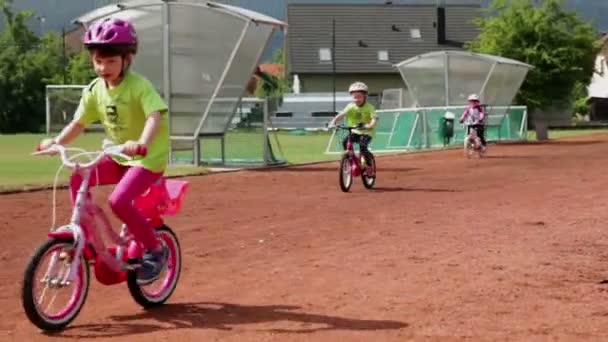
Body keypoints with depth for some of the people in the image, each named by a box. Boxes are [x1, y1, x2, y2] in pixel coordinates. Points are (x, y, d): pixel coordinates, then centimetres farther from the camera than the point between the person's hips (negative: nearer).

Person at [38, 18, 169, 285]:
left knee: (118, 201, -25)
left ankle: (155, 250, -6)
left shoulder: (139, 86, -20)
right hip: (118, 157, 7)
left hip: (149, 157, -7)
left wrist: (141, 143, -53)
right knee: (77, 179, -11)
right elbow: (78, 123, 5)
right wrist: (56, 142, -14)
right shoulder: (94, 90, -1)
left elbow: (155, 117, -35)